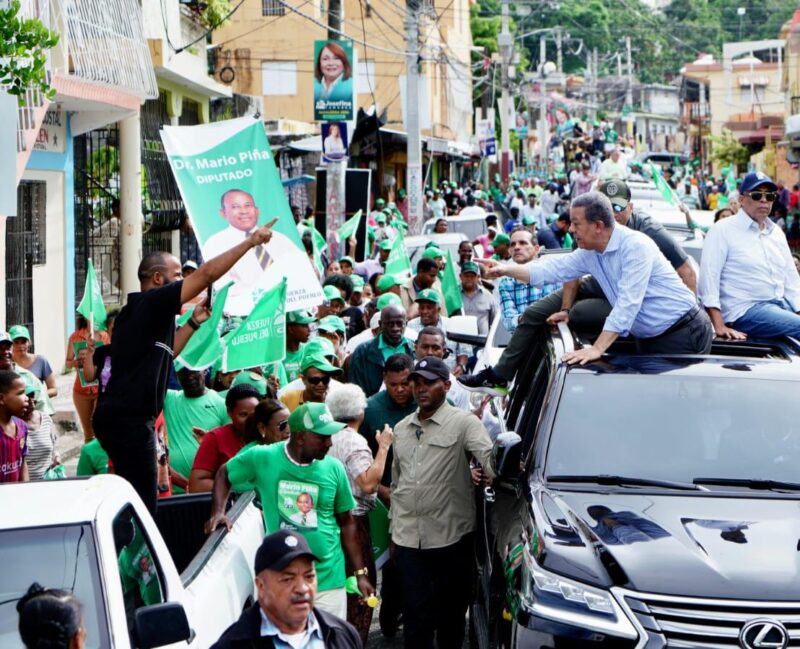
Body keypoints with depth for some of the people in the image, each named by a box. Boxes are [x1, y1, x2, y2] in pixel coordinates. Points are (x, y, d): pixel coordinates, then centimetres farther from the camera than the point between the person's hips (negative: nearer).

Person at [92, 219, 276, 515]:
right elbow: (207, 273, -13)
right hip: (129, 420, -10)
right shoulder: (152, 302, -10)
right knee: (142, 503, -10)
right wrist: (250, 241, -7)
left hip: (118, 416, 10)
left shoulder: (134, 312, 20)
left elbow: (164, 353, 29)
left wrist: (193, 322, 25)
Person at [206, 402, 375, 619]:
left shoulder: (333, 469, 0)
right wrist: (218, 513, -6)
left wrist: (360, 573, 7)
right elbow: (224, 475, 10)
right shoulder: (263, 459, -7)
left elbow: (346, 522, 8)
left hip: (329, 579, 2)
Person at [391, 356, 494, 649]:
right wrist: (393, 530, 19)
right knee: (415, 613, 4)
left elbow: (490, 459, -17)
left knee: (451, 611, 9)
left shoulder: (463, 423, -3)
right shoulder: (401, 429, 15)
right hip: (408, 537, 4)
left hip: (452, 537, -4)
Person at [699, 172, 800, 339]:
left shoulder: (776, 232, 18)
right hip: (745, 310, -7)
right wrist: (720, 327, -17)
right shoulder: (723, 230, -3)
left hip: (781, 303, 7)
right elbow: (708, 279, -10)